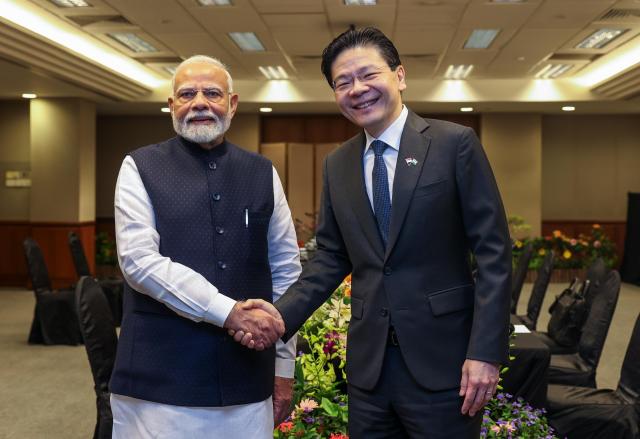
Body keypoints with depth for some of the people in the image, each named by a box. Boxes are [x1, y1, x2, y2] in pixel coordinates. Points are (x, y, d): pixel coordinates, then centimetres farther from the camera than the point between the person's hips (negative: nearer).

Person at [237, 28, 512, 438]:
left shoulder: (455, 143, -6)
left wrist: (486, 351, -14)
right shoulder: (337, 165, 8)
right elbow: (331, 258, 10)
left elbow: (493, 251, -8)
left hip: (441, 358, -4)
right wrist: (279, 316, -5)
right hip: (368, 362, 4)